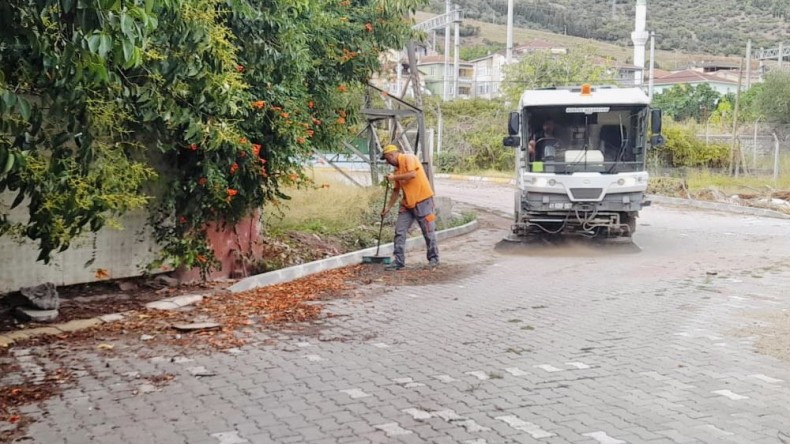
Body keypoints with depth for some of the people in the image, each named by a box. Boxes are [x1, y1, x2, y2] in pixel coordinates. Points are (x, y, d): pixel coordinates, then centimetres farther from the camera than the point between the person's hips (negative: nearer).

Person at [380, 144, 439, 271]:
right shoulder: (397, 169, 13)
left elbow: (412, 174, -25)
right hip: (407, 203, 8)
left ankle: (433, 259, 16)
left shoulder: (409, 158, -9)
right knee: (399, 232, 1)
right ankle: (399, 261, 4)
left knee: (428, 232, 2)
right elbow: (396, 190, 18)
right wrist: (388, 207, 16)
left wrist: (394, 177, -15)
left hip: (422, 201, -8)